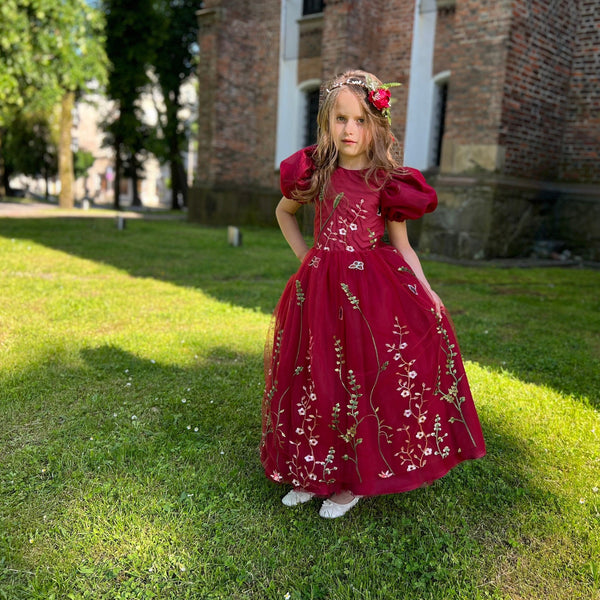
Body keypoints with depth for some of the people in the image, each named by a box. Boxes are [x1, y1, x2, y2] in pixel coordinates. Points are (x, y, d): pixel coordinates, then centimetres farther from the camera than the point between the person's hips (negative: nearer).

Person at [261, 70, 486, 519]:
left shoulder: (388, 183, -2)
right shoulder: (314, 174, 3)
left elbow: (402, 247, 3)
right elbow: (284, 212, 21)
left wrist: (427, 293, -9)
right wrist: (305, 256, 9)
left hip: (375, 286, -2)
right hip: (321, 287, 2)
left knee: (367, 378, -2)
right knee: (319, 378, 8)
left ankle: (355, 479, 18)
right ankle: (315, 473, 27)